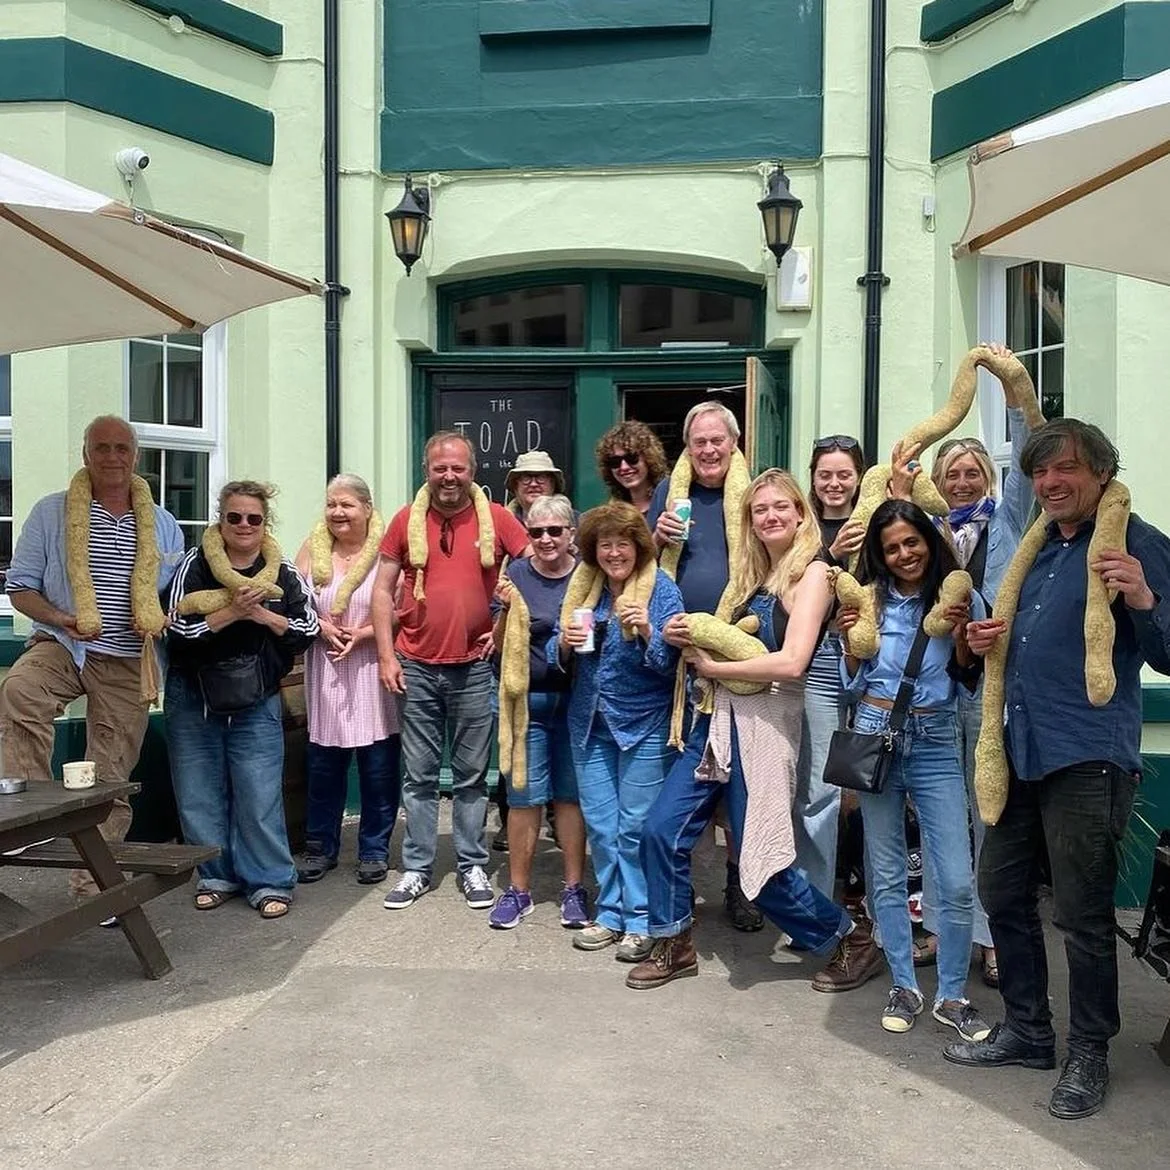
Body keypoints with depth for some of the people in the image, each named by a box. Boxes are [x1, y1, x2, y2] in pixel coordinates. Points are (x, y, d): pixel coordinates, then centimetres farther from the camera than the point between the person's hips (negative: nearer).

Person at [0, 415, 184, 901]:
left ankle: (92, 884, 15)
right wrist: (59, 619, -15)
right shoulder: (51, 513, 4)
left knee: (111, 778, 3)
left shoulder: (163, 525, 10)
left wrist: (159, 619, -7)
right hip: (62, 645, -1)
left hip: (128, 662, 2)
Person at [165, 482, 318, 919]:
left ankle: (270, 881, 10)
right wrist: (232, 612, -19)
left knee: (260, 796, -3)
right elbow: (179, 632, -12)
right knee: (200, 794, 7)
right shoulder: (195, 566, -4)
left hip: (256, 702, 0)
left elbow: (307, 630, 0)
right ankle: (217, 875, 23)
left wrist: (263, 615, -13)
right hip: (194, 699, 0)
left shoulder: (283, 573, 1)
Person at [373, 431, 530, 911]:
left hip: (474, 668, -1)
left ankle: (472, 866, 21)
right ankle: (416, 868, 19)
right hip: (416, 668, 1)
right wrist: (386, 655, -2)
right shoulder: (406, 521, 2)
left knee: (472, 776, 9)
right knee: (419, 776, 9)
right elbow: (383, 590, 4)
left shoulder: (496, 519, -1)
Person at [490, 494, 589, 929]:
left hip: (576, 699, 0)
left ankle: (574, 888, 18)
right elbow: (501, 645, 2)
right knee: (524, 795, 3)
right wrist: (506, 609, -15)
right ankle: (518, 890, 16)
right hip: (527, 699, 0)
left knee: (572, 793, 6)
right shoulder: (516, 574, 0)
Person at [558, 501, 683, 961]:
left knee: (635, 828, 1)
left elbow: (673, 661, -11)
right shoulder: (583, 586, 6)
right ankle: (610, 914, 24)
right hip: (591, 723, 5)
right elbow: (558, 658, 9)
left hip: (644, 725, -4)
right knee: (600, 825, 10)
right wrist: (565, 642, -13)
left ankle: (641, 922, 14)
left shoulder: (661, 588, -7)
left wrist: (647, 632, -28)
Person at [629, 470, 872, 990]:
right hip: (720, 714, 7)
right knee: (661, 829, 1)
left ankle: (849, 938, 21)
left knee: (763, 861, -2)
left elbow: (791, 662, -17)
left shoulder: (812, 572, -6)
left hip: (765, 720, -7)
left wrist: (713, 667, -10)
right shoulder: (754, 575, 17)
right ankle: (673, 945, 19)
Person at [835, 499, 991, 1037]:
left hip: (935, 744, 0)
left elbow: (970, 679, 5)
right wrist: (850, 640, -10)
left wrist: (961, 635, -12)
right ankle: (904, 987, 24)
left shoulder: (959, 596, 0)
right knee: (887, 876, 9)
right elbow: (853, 684, 8)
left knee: (958, 881, -3)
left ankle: (952, 995, 15)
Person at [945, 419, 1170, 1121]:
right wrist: (990, 639, 8)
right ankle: (1028, 1031, 30)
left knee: (1082, 916, 1)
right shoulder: (1039, 548, 17)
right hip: (1020, 749, 8)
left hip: (1088, 760, -8)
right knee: (1002, 891, 14)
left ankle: (1089, 1054, 20)